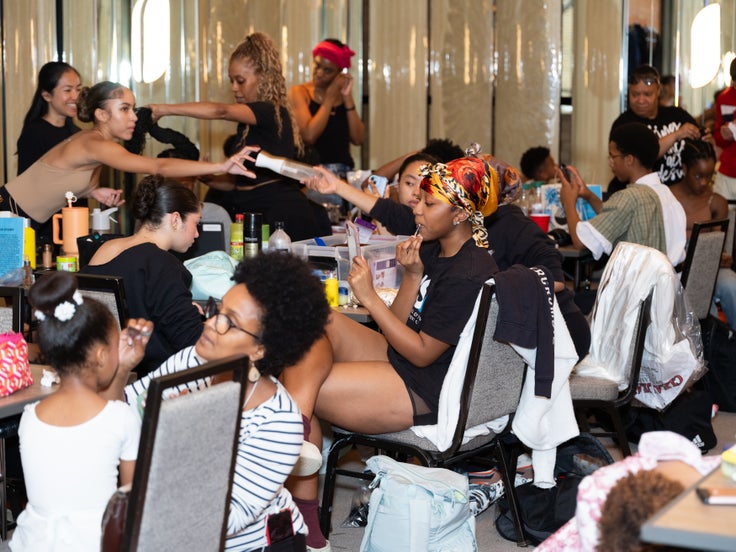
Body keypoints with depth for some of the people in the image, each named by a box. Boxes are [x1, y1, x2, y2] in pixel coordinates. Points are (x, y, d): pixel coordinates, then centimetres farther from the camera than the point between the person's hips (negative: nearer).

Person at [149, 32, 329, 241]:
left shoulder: (273, 113, -10)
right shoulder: (247, 124, 19)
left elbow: (221, 111, -25)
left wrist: (168, 109, -24)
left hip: (280, 216, -8)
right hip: (254, 211, 8)